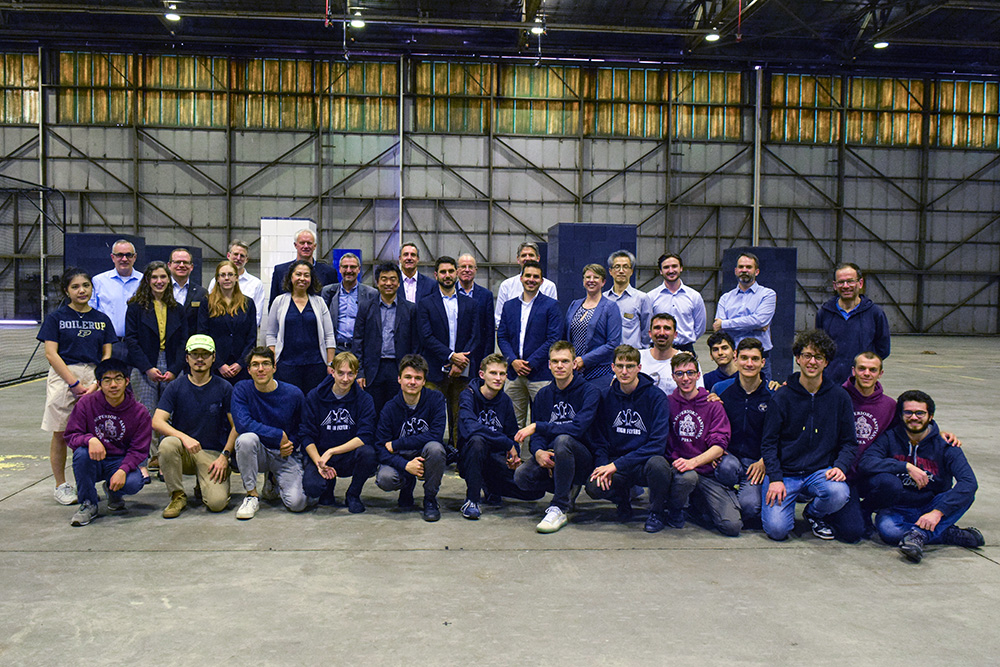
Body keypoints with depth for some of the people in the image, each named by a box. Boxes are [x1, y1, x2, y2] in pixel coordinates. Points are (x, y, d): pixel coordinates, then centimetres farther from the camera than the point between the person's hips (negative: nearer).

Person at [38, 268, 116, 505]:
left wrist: (96, 384, -7)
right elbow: (51, 354, -4)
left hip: (95, 378, 2)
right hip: (63, 377, -2)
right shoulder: (56, 317, 3)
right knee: (60, 434, 3)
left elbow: (107, 356, 8)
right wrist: (75, 383, -11)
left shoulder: (102, 319, 11)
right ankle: (61, 486, 15)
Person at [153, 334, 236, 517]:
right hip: (183, 453, 1)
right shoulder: (176, 387, 2)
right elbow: (157, 422, -8)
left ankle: (203, 486, 16)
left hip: (213, 454, -1)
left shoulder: (224, 388, 1)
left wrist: (225, 456, -11)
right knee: (168, 444, -34)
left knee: (217, 503, -23)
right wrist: (184, 437, -25)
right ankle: (178, 496, -11)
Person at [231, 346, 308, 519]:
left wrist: (291, 444, -11)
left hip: (286, 455, 1)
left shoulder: (294, 394, -8)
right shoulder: (242, 389, -9)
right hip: (258, 452, -1)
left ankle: (275, 481, 20)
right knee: (247, 438, -35)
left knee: (297, 503, -19)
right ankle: (252, 495, -15)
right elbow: (242, 424, -23)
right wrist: (280, 436, -21)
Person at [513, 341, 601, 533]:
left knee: (563, 440, -37)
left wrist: (537, 427, -24)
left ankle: (559, 509, -23)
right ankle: (569, 490, 4)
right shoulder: (543, 394, 8)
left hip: (583, 459, -5)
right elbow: (537, 436, 6)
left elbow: (578, 428, -23)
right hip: (551, 457, 5)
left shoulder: (590, 391, -8)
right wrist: (538, 451, -18)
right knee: (521, 477, -25)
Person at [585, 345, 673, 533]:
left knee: (657, 464, -38)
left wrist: (617, 465, -22)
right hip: (615, 463, 2)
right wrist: (603, 465, -15)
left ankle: (656, 512, -6)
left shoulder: (656, 397, -9)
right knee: (594, 487, -28)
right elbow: (598, 439, 6)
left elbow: (657, 444, -16)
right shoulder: (605, 397, 3)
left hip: (647, 460, -2)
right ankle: (622, 498, 10)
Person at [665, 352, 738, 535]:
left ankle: (698, 505, 17)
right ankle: (674, 510, -4)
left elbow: (719, 446, -6)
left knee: (732, 526, -16)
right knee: (687, 477, -39)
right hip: (677, 468, -1)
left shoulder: (713, 405, 4)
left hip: (709, 473, 1)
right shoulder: (667, 403, 5)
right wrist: (677, 462, -13)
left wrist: (693, 462, -23)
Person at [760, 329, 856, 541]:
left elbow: (849, 442, 10)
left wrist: (841, 466, -10)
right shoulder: (782, 396, -1)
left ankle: (813, 513, 4)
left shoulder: (839, 397, 4)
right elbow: (768, 442, 0)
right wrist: (775, 478, -13)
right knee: (776, 529, -20)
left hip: (821, 471, 2)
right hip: (785, 472, -2)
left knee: (839, 493, -32)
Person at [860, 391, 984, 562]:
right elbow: (866, 462, -19)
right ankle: (954, 534, -21)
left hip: (932, 505, 1)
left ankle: (918, 535, -38)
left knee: (966, 494, -26)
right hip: (897, 509, -1)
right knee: (886, 529, -34)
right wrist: (907, 467, -26)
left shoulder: (945, 446, -5)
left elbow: (969, 482, -21)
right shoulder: (889, 438, -2)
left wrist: (938, 512, -34)